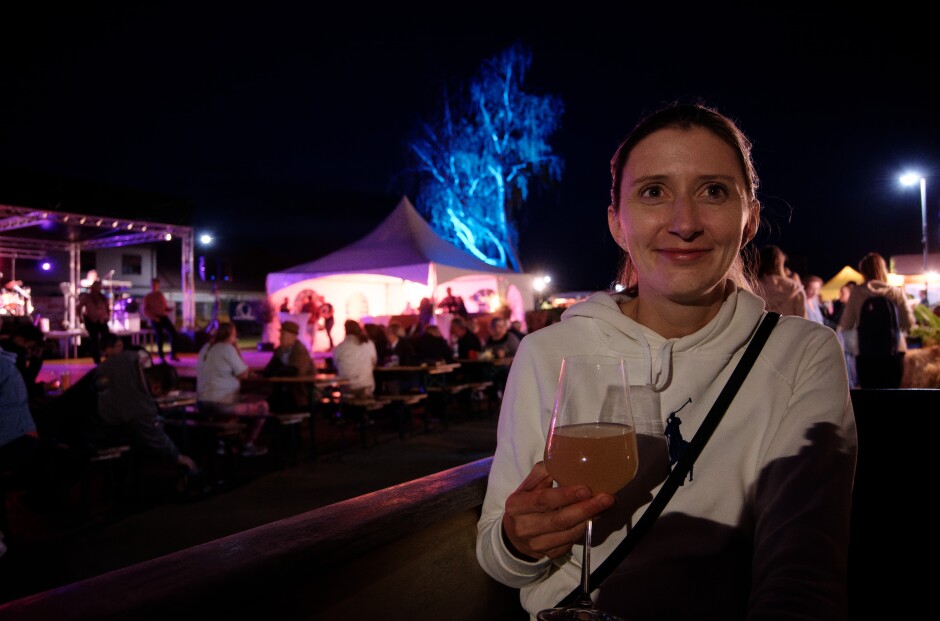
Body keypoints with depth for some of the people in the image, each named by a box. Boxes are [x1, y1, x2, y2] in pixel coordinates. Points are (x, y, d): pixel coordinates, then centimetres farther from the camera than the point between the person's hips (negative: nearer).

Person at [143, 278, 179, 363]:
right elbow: (145, 311, 3)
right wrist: (154, 317, -13)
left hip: (164, 317, 3)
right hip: (155, 319, -3)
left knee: (173, 332, -21)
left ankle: (173, 354, -13)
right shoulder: (147, 297, 11)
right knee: (160, 334, -28)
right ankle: (161, 356, -21)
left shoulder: (161, 295, 21)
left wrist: (168, 309, -1)